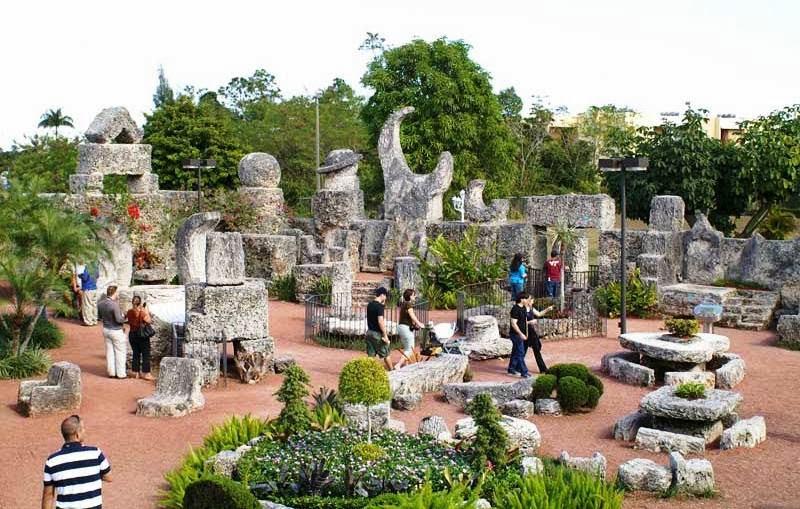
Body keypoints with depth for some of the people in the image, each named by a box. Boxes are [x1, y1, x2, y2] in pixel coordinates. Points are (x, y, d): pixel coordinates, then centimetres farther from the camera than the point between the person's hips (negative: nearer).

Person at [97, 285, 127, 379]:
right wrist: (124, 317, -5)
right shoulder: (114, 304, -27)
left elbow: (99, 316, 10)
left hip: (106, 329, 7)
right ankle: (121, 374, 12)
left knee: (109, 351, 15)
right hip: (116, 331, -7)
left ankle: (111, 372, 22)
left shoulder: (100, 303, -3)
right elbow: (119, 320, -24)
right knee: (120, 352, 7)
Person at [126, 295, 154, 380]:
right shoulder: (142, 312, -18)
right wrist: (146, 310, -13)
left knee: (136, 354, 15)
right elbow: (148, 321, -20)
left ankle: (135, 372, 19)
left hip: (132, 334, 6)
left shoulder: (129, 312, -1)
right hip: (142, 335, -6)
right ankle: (146, 373, 4)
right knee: (145, 354, 3)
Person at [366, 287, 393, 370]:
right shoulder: (379, 306, -16)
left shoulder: (369, 304, 9)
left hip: (369, 332, 7)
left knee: (371, 355, 8)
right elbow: (380, 321, -23)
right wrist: (385, 335, -20)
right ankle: (391, 370, 22)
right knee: (386, 354, 9)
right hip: (377, 334, -7)